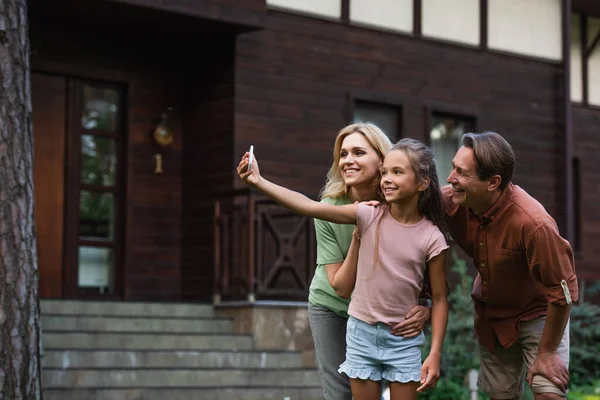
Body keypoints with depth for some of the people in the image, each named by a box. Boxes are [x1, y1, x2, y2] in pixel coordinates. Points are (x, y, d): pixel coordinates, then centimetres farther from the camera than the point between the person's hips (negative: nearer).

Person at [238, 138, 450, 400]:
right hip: (362, 332, 2)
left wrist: (435, 354, -8)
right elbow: (309, 207, -15)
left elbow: (439, 299, -4)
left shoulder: (431, 238, -11)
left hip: (404, 339, -2)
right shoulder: (368, 216, -9)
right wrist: (259, 182, -24)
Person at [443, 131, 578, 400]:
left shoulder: (532, 223, -36)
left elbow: (562, 291, -26)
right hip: (490, 314, 5)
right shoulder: (448, 200, -21)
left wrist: (546, 353, -18)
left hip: (537, 314, -5)